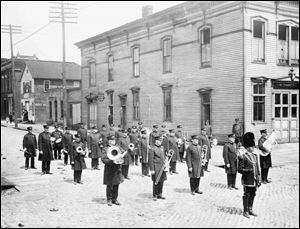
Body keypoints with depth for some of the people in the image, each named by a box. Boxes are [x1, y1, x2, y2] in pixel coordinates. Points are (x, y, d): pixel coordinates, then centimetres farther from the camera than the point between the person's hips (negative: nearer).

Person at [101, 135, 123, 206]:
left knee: (116, 185, 7)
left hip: (117, 169, 4)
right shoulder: (105, 149, -2)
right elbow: (103, 159, -9)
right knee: (109, 185, 1)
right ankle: (109, 200, 12)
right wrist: (111, 161, -21)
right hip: (109, 170, -4)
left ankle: (115, 199, 18)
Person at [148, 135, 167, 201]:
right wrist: (152, 169, -15)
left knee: (161, 181, 12)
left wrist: (165, 164, 13)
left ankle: (159, 194, 24)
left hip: (162, 167, 7)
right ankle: (155, 196, 11)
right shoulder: (152, 149, -11)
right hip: (156, 168, -7)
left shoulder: (162, 147, 13)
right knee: (156, 182, 0)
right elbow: (151, 160, -13)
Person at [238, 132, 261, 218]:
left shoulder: (255, 155, 9)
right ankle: (245, 211, 14)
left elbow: (258, 168, 13)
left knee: (252, 195, 14)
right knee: (246, 195, 3)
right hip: (247, 181, -6)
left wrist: (259, 180, 11)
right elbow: (239, 169, -10)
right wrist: (248, 171, -24)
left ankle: (250, 210, 27)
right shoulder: (243, 157, -12)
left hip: (254, 180, 6)